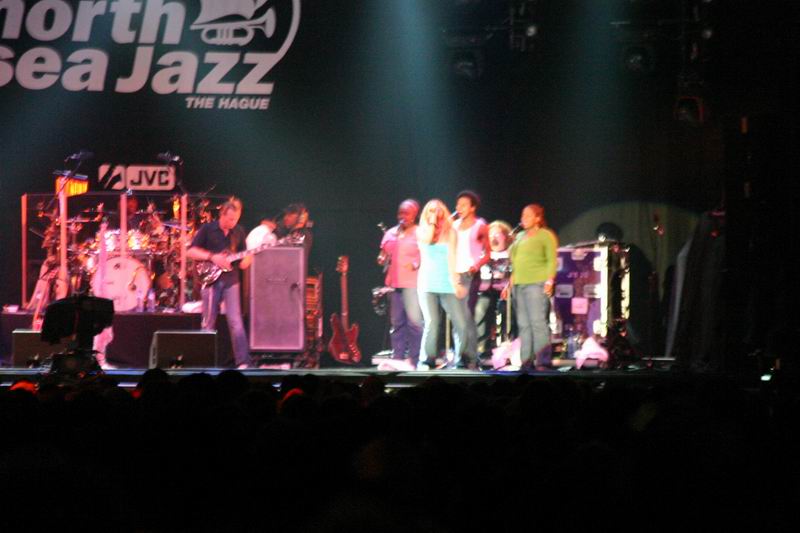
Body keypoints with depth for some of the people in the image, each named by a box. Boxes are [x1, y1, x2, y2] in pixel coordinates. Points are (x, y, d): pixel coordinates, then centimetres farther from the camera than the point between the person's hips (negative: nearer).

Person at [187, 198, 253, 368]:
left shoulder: (238, 232, 8)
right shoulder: (208, 229, -2)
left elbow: (243, 257, 15)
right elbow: (191, 252, -3)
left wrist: (245, 260, -9)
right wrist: (212, 257, -14)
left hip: (230, 280, 2)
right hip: (211, 279, -2)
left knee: (235, 321, -9)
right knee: (208, 323, 3)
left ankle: (243, 362, -13)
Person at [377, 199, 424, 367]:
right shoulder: (390, 234, 18)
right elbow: (383, 255, 27)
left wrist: (417, 264, -20)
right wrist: (382, 260, 5)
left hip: (412, 283, -6)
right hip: (393, 284, 6)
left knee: (414, 321, -10)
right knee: (396, 323, 8)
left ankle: (414, 359, -6)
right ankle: (397, 358, 12)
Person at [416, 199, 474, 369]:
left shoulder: (450, 232, 8)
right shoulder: (422, 231, 10)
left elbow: (451, 257, 2)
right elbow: (426, 241, -12)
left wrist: (454, 281, -6)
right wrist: (431, 222, -6)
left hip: (447, 284, 1)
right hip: (427, 283, -1)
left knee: (461, 324, -6)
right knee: (431, 323, -14)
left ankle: (459, 360, 8)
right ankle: (426, 360, -5)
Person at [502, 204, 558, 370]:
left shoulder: (546, 235, 0)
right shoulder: (520, 237, 22)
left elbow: (552, 260, -7)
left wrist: (549, 281, -17)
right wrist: (510, 283, 19)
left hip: (537, 284, -8)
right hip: (519, 285, 8)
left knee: (538, 322, -13)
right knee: (523, 325, 5)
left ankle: (542, 362, -14)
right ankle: (526, 362, 7)